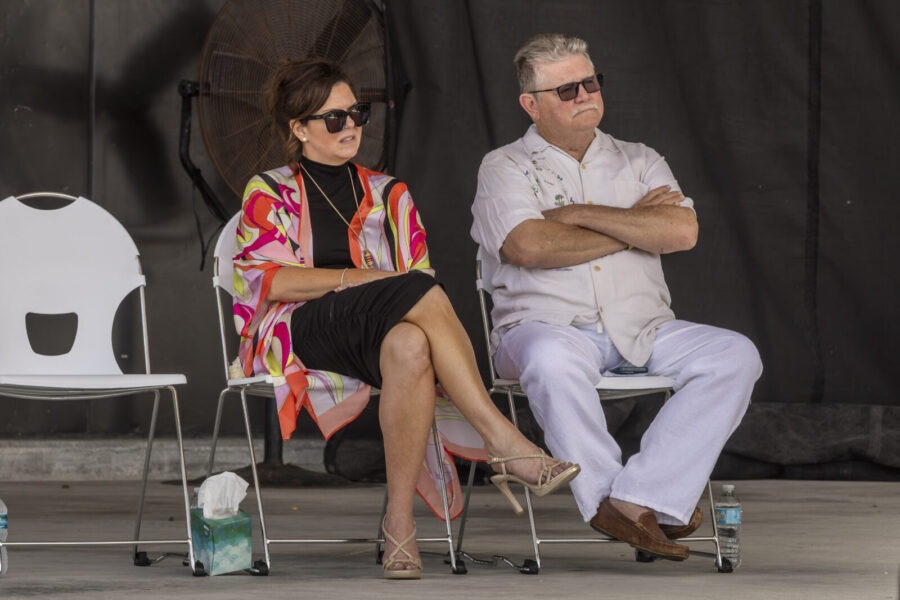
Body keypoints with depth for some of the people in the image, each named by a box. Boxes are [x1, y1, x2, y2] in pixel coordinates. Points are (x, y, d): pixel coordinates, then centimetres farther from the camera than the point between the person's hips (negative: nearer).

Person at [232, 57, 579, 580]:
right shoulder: (268, 194, 16)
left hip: (383, 332, 3)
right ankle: (505, 444, -42)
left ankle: (400, 523, -45)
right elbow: (267, 280, 1)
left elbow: (418, 271, 17)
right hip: (297, 331, -3)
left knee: (410, 345, -40)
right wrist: (355, 277, -10)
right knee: (423, 294, -35)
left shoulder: (388, 195, 27)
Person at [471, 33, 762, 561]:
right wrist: (634, 226, -2)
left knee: (735, 355, -22)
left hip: (643, 331, 4)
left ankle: (635, 499, -30)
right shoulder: (505, 168, 8)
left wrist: (582, 214, -6)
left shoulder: (639, 162, 18)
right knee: (552, 360, -40)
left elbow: (682, 232, -1)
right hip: (549, 324, -4)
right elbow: (529, 246, -13)